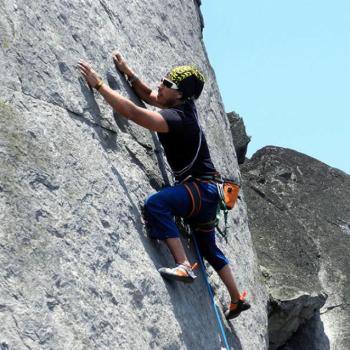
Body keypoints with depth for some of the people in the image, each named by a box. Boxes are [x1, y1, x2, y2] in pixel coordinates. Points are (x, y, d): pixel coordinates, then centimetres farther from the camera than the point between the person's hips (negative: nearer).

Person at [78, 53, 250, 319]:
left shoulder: (176, 117, -22)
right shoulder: (183, 106, 6)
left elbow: (133, 112, -31)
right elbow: (148, 96, 23)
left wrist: (98, 84, -27)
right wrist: (127, 72, 12)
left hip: (200, 188, -10)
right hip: (204, 191, 10)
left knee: (156, 204, -33)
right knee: (207, 248, 23)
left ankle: (184, 266, -36)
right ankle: (238, 300, 35)